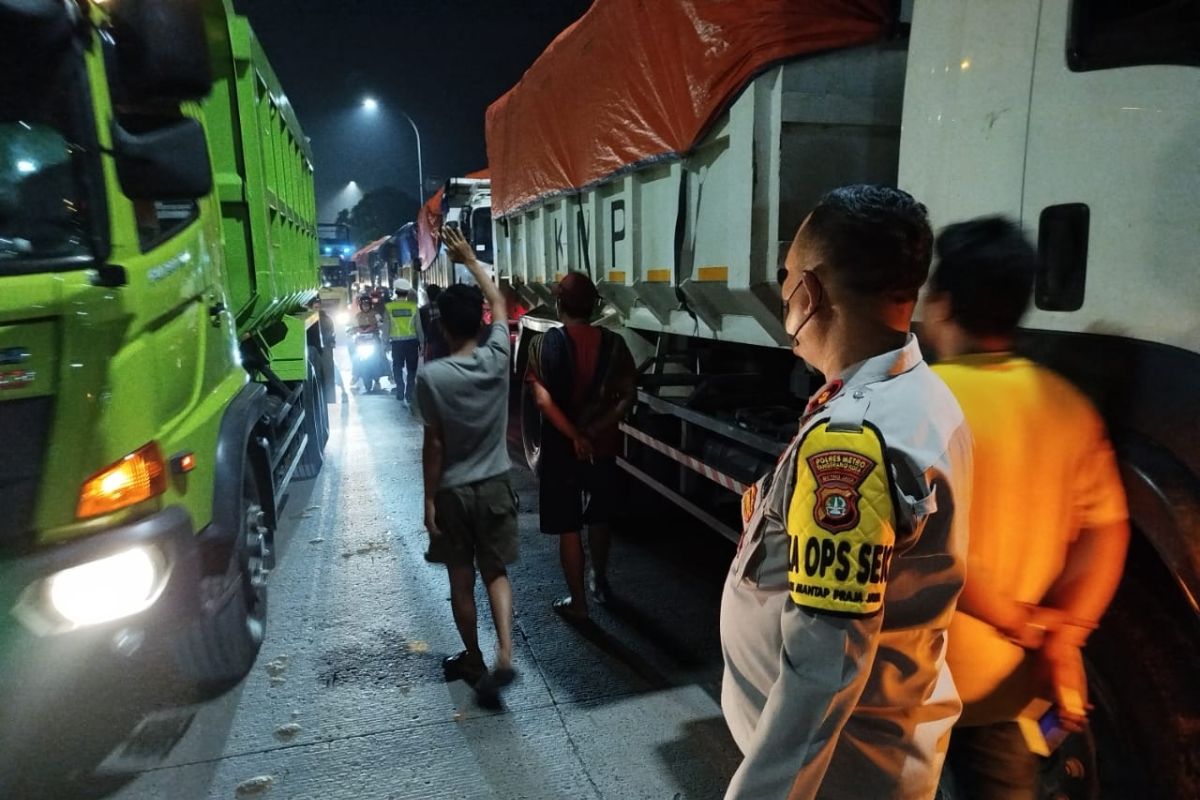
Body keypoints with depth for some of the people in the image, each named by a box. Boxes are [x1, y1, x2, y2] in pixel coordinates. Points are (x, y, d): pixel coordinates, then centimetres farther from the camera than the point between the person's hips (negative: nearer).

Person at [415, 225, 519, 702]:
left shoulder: (431, 376, -17)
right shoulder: (498, 358, -8)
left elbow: (433, 444, -13)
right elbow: (499, 303, 10)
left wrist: (429, 499, -3)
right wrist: (471, 260, 19)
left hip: (453, 492, -3)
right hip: (495, 485, 3)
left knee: (461, 580, 13)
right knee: (496, 573, 15)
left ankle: (473, 660, 28)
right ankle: (504, 655, 1)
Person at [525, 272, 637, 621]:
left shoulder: (546, 344, -12)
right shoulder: (613, 343, -4)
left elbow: (543, 401, -21)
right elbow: (627, 395, -9)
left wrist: (576, 438, -18)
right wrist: (596, 430, -12)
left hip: (561, 449, -3)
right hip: (602, 446, 3)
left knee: (568, 527, 8)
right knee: (598, 518, 23)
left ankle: (578, 602, 18)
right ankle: (601, 582, 40)